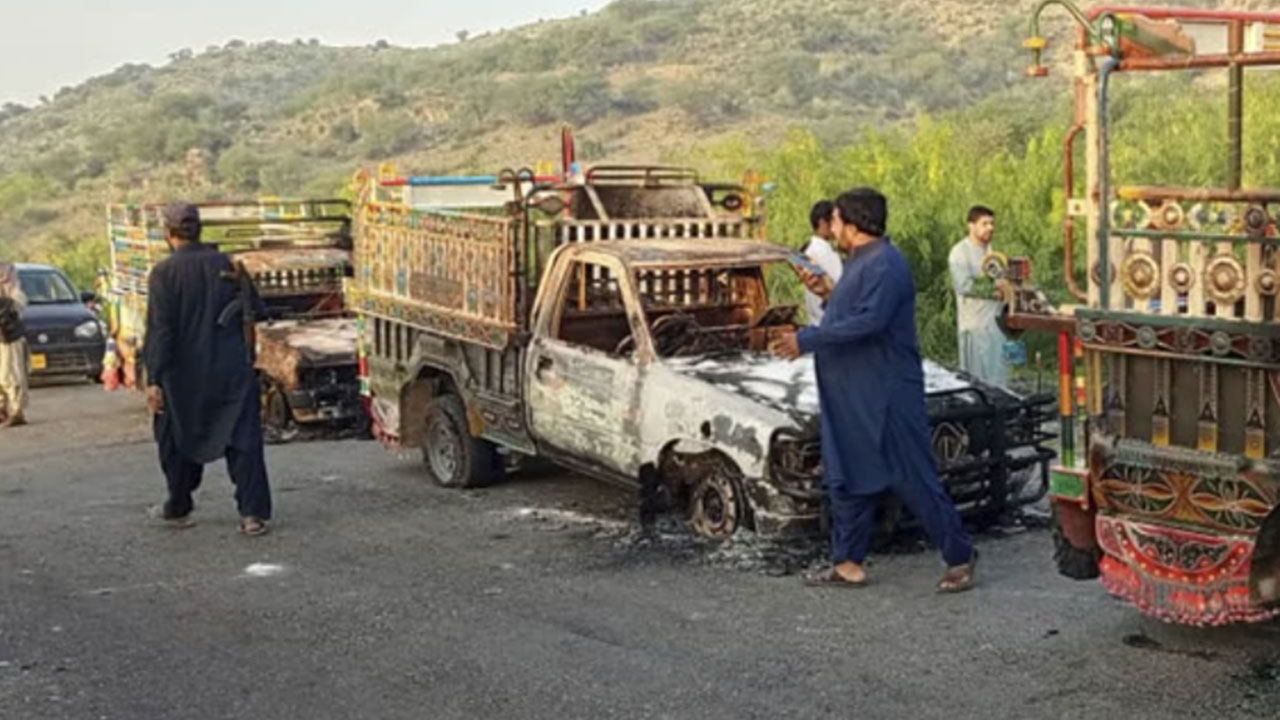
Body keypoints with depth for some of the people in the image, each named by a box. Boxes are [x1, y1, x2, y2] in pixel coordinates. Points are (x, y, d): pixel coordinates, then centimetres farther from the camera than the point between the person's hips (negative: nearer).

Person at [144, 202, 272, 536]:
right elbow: (254, 308, 7)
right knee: (243, 440, 2)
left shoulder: (164, 272, -9)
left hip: (184, 374, -2)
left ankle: (178, 508, 30)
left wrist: (154, 380, -13)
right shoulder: (225, 264, 0)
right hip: (232, 371, 2)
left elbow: (159, 330, -14)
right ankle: (253, 513, -6)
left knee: (179, 441, 16)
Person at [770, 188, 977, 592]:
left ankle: (960, 557, 7)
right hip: (851, 398, 11)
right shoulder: (861, 262, 15)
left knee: (912, 479, -4)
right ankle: (848, 563, 21)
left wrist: (807, 340, -25)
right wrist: (827, 292, 9)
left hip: (887, 396, -11)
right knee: (848, 479, 13)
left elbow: (869, 321, -28)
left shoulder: (884, 265, -18)